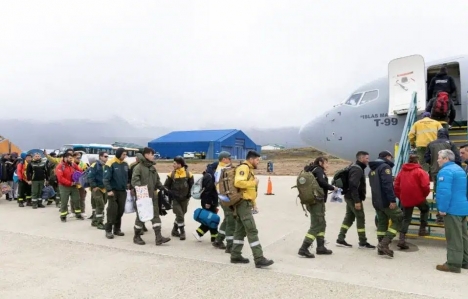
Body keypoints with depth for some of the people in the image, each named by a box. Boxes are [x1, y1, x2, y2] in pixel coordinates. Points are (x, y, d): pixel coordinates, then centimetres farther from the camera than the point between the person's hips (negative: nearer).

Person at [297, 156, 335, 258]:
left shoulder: (312, 171, 19)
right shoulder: (318, 170, -7)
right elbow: (322, 182, -22)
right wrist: (333, 188, -8)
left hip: (312, 201, 9)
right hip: (317, 202, -9)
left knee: (322, 224, 16)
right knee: (316, 226, -8)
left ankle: (320, 247, 21)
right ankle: (303, 249, -12)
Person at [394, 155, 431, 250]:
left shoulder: (401, 171, 11)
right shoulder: (420, 171, -4)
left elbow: (396, 186, 8)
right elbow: (425, 186, -14)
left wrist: (400, 197, 16)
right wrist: (425, 194, 4)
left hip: (405, 199, 3)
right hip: (418, 197, -3)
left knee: (406, 219, 10)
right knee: (425, 209, 29)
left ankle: (402, 239, -1)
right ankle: (422, 229, 27)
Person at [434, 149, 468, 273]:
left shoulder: (445, 171, -16)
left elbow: (445, 192, -26)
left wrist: (443, 208, -20)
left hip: (452, 209, -10)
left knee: (454, 237, -5)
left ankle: (454, 264, -1)